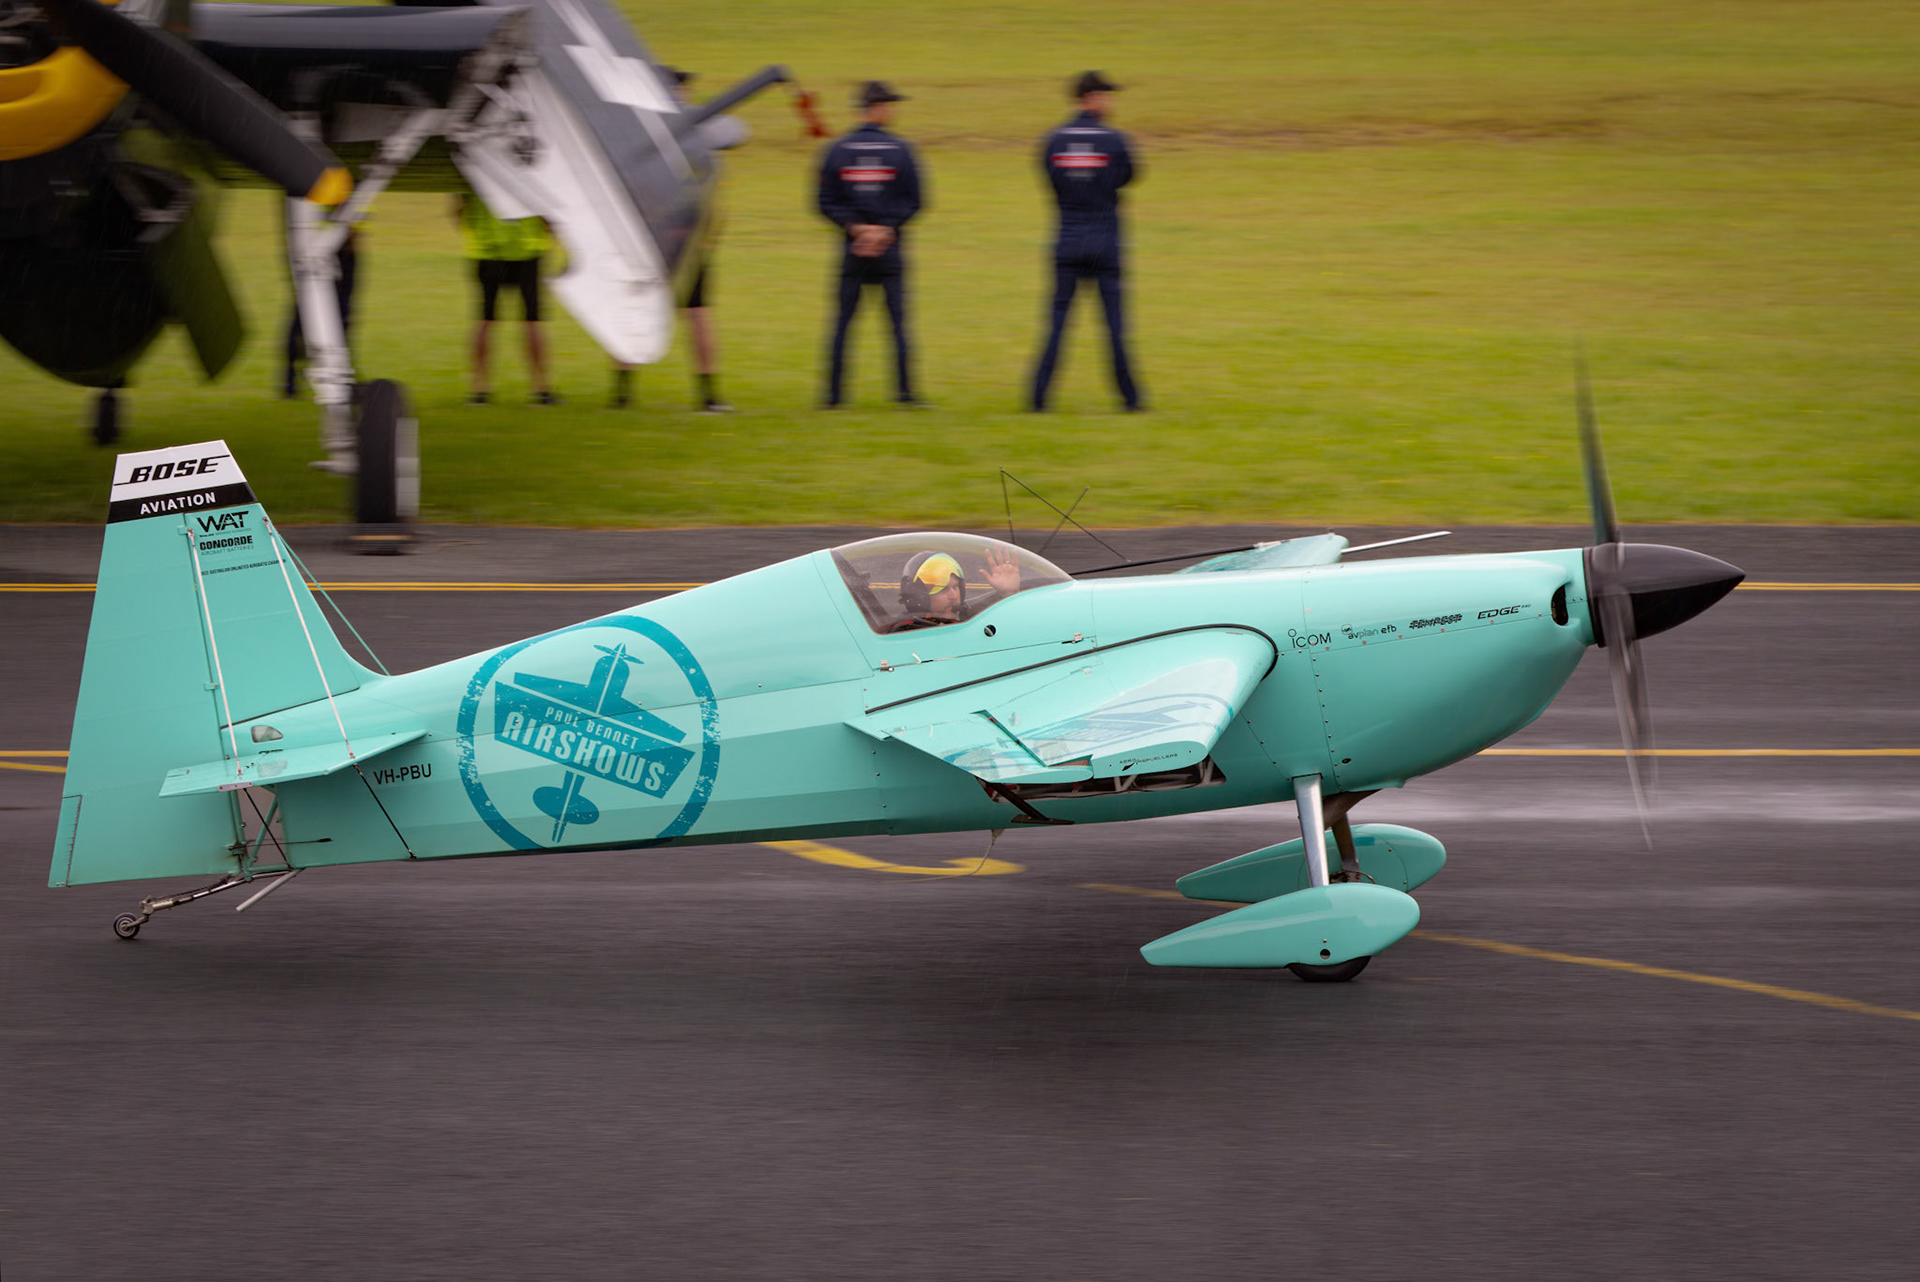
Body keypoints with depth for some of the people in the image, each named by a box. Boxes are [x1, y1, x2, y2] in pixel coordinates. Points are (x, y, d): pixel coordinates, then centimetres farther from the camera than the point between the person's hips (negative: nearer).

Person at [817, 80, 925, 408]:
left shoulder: (836, 151, 1)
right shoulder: (900, 150, -3)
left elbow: (827, 203, -2)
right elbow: (913, 201, -5)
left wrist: (856, 227, -5)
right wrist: (885, 229, -7)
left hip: (852, 248, 2)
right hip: (891, 249, -1)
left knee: (843, 320, 5)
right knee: (898, 320, 2)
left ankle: (834, 393, 4)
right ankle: (905, 391, -1)